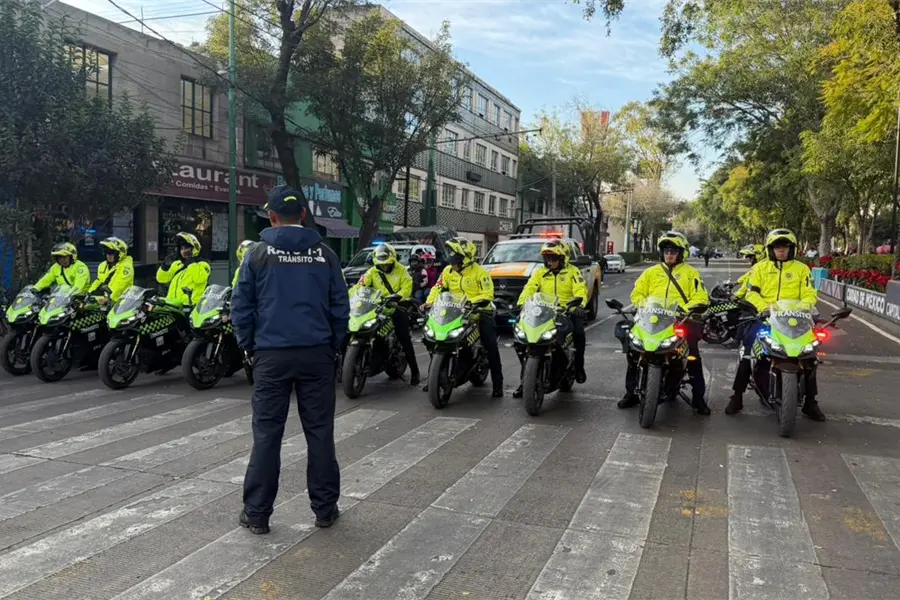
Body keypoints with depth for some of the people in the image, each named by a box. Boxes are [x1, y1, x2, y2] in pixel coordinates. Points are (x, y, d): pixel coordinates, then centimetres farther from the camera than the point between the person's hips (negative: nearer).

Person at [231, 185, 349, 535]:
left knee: (267, 434, 5)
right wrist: (333, 346, 13)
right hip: (316, 353, 1)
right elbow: (340, 306, 4)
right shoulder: (324, 254, 4)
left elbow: (242, 306, 0)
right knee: (320, 432, 7)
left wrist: (248, 346, 11)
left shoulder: (258, 253, -1)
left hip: (272, 354, -1)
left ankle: (257, 513, 12)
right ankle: (325, 509, 15)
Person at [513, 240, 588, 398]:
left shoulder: (572, 271, 4)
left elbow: (580, 290, -11)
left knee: (578, 332, -29)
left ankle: (579, 366, -3)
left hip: (567, 312, -2)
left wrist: (579, 304, -32)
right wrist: (521, 304, -18)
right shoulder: (540, 272, 13)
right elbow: (529, 288, 0)